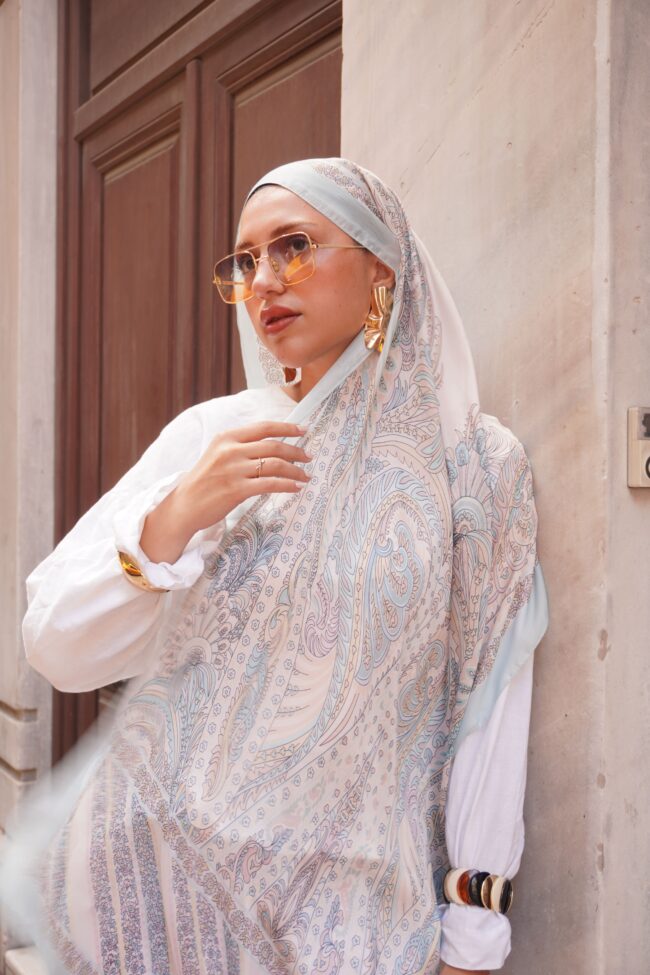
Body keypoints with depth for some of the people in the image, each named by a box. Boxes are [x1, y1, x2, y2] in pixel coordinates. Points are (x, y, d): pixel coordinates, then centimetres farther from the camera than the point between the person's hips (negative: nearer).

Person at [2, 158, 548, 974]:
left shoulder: (476, 462, -7)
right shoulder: (209, 433, -3)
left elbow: (488, 705, -6)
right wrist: (171, 520, -23)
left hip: (345, 895, -2)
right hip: (158, 861, 2)